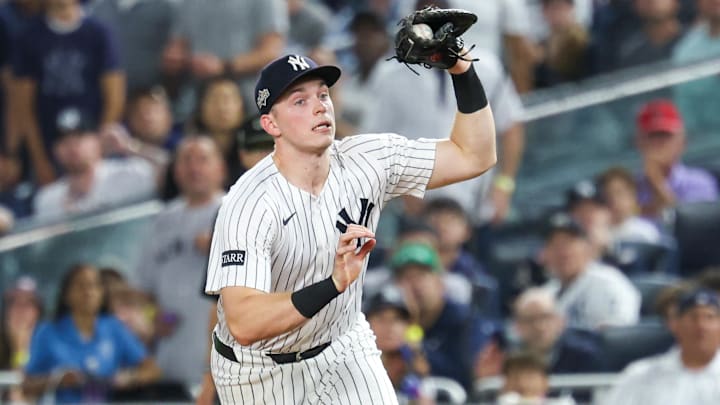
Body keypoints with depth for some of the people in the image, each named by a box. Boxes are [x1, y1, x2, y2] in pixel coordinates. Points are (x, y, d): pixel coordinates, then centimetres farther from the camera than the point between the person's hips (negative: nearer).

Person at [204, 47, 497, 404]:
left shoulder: (367, 161, -12)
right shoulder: (250, 204, -30)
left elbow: (475, 156, -7)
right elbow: (243, 324, -41)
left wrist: (462, 72, -21)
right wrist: (333, 285, -53)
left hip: (344, 349, 4)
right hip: (260, 371, -4)